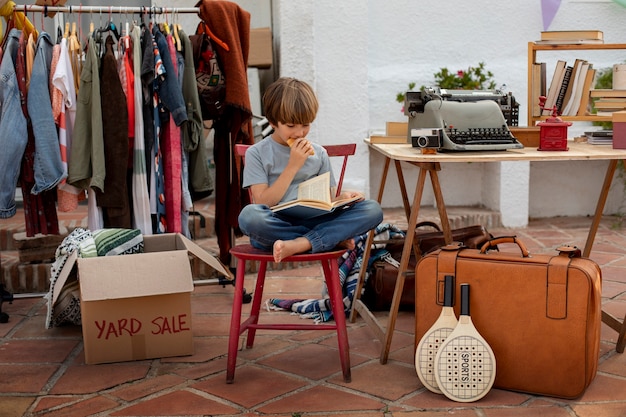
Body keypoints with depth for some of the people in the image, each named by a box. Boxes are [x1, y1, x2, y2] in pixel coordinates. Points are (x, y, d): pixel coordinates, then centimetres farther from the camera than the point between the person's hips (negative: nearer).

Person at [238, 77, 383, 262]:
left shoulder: (318, 153, 13)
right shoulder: (257, 153, 3)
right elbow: (263, 203, -6)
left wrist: (342, 198, -11)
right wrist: (293, 166, -10)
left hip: (312, 221, 3)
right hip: (275, 228, -3)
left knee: (372, 209, -17)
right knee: (249, 215, -38)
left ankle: (298, 245, -31)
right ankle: (334, 239, -23)